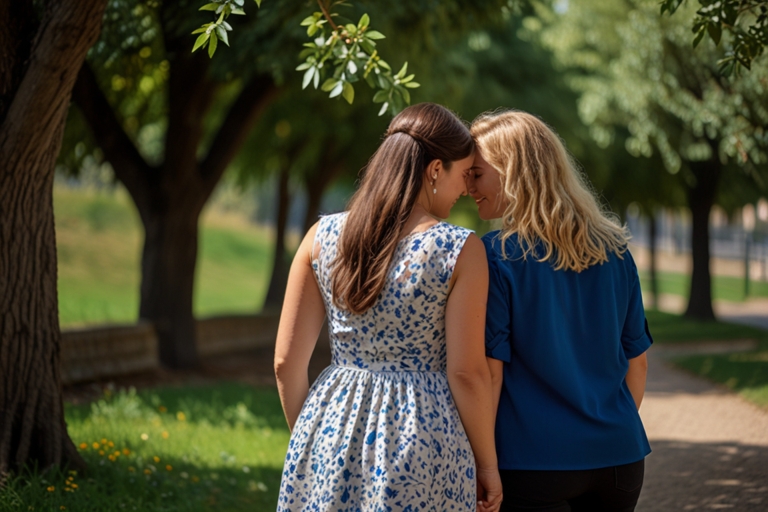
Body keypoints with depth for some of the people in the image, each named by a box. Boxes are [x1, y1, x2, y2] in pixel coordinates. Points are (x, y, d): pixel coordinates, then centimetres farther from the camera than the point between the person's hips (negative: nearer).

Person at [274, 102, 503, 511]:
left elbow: (287, 362, 1)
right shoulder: (460, 251, -10)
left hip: (333, 430, 3)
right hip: (423, 440, -3)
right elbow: (467, 373, -11)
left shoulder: (323, 237, -1)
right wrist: (487, 463, 1)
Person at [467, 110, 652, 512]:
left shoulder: (494, 256, -10)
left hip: (532, 464, -5)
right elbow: (636, 362, 11)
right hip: (619, 457, 5)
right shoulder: (614, 250, 5)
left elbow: (489, 371, -13)